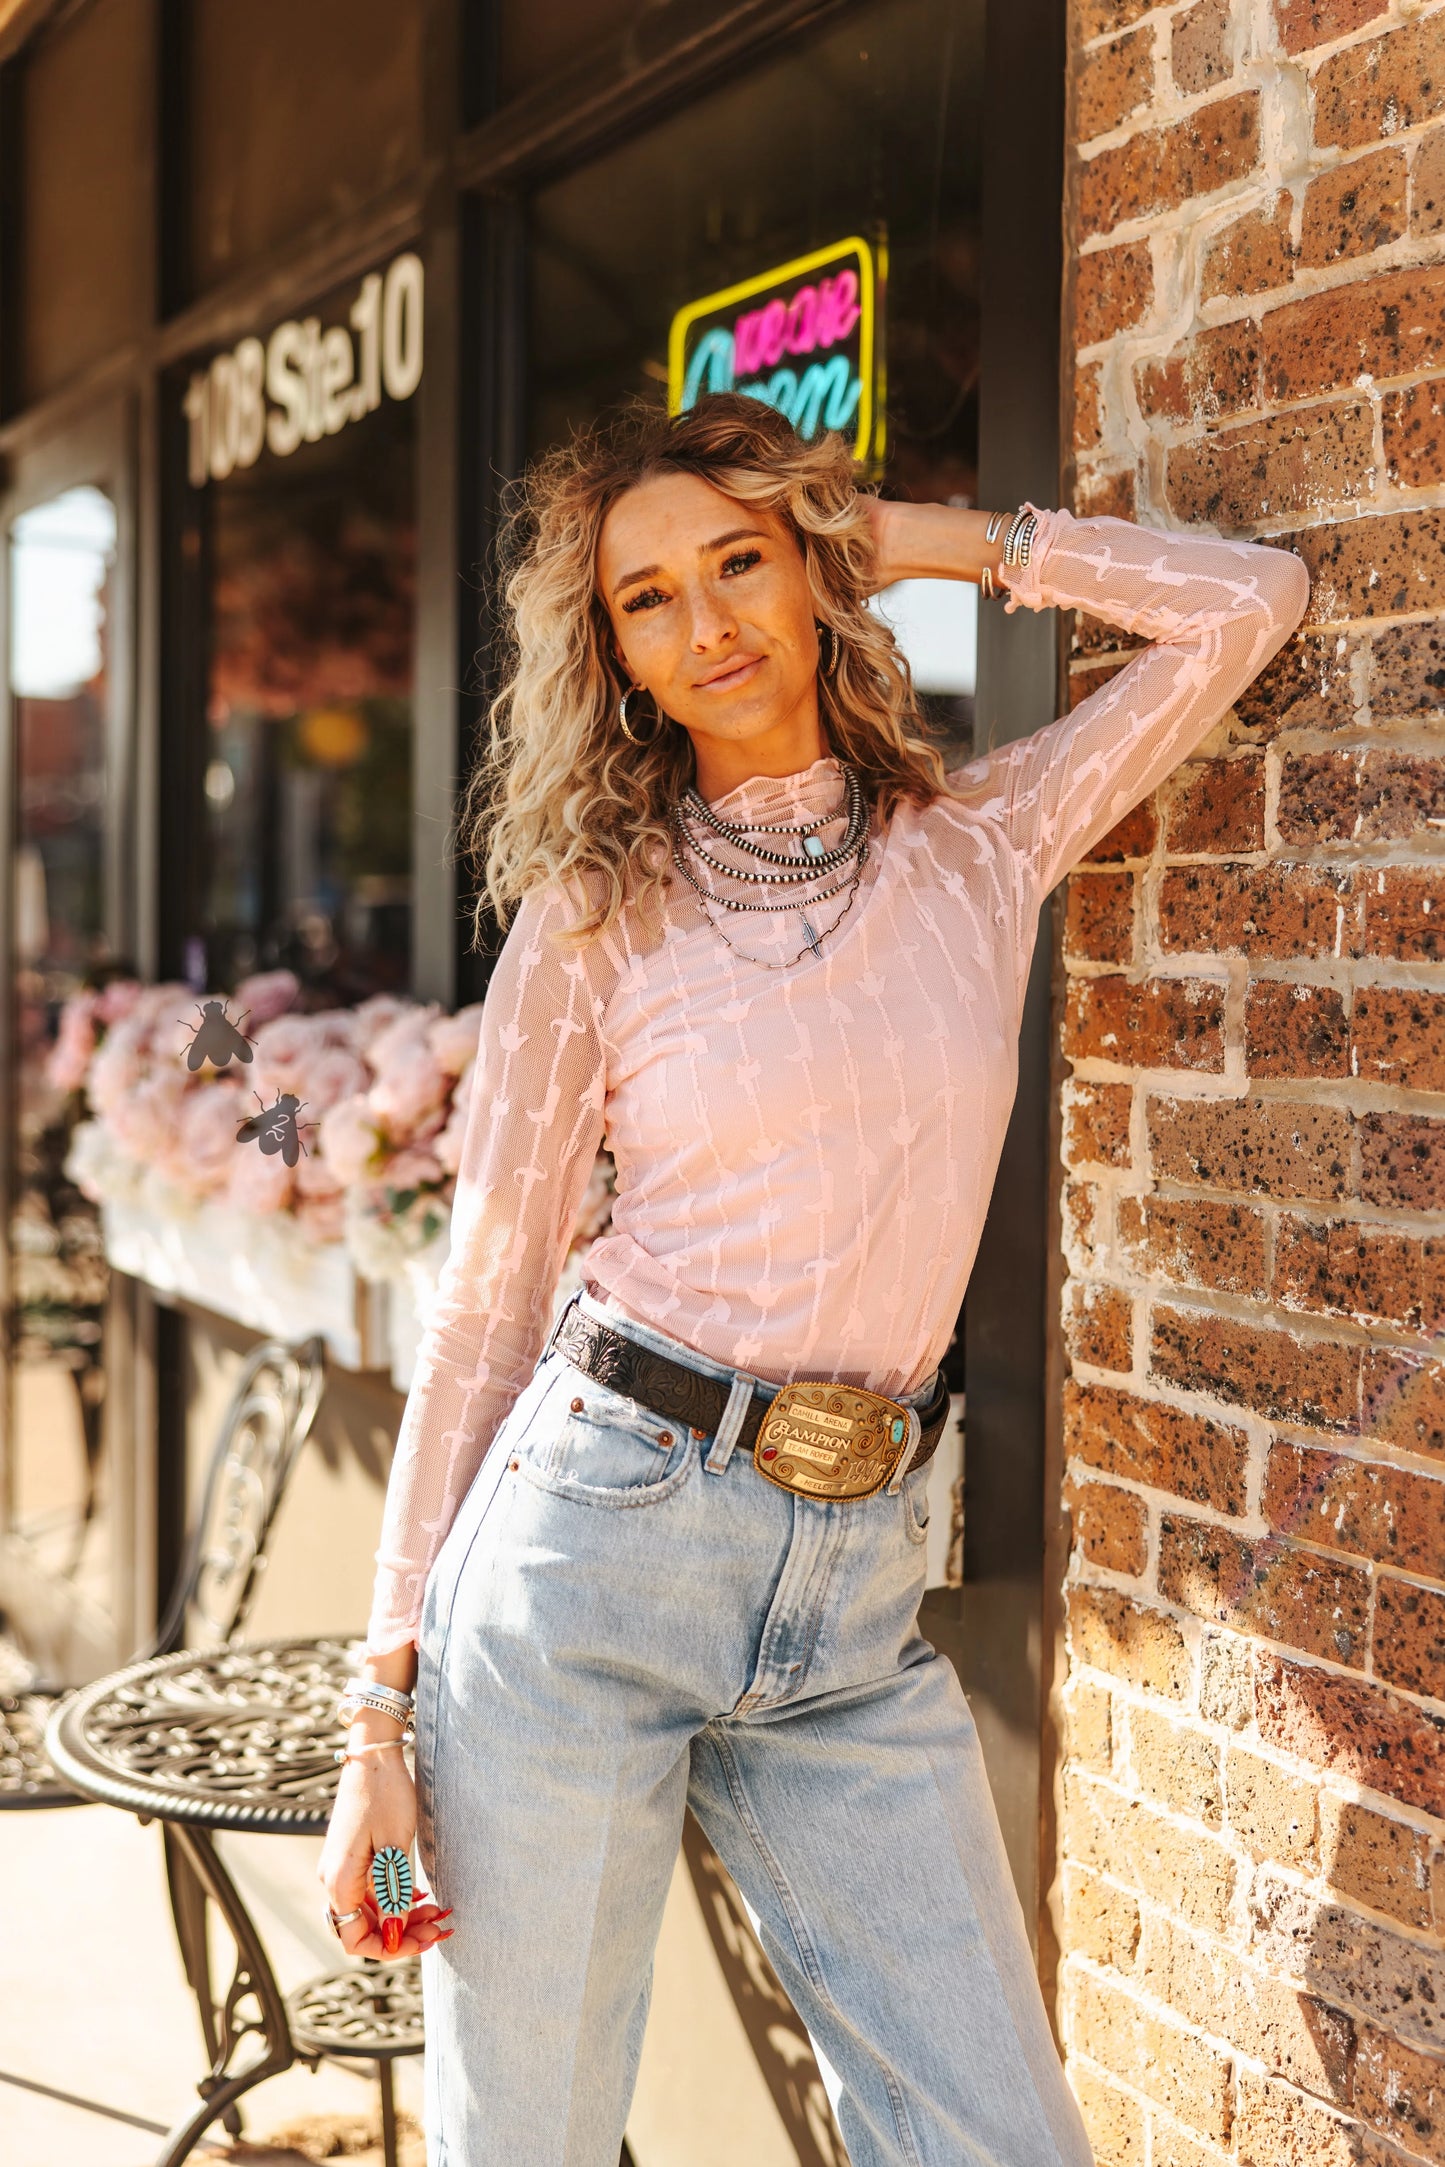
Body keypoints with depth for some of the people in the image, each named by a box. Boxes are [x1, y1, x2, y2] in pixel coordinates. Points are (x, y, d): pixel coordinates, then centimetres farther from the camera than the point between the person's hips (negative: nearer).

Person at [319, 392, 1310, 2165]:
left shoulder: (983, 842, 8)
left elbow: (1251, 597, 7)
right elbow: (483, 1307, 1)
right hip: (592, 1550, -2)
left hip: (858, 1595, 3)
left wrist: (924, 540, 9)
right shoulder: (597, 912, 1)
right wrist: (382, 1716, -2)